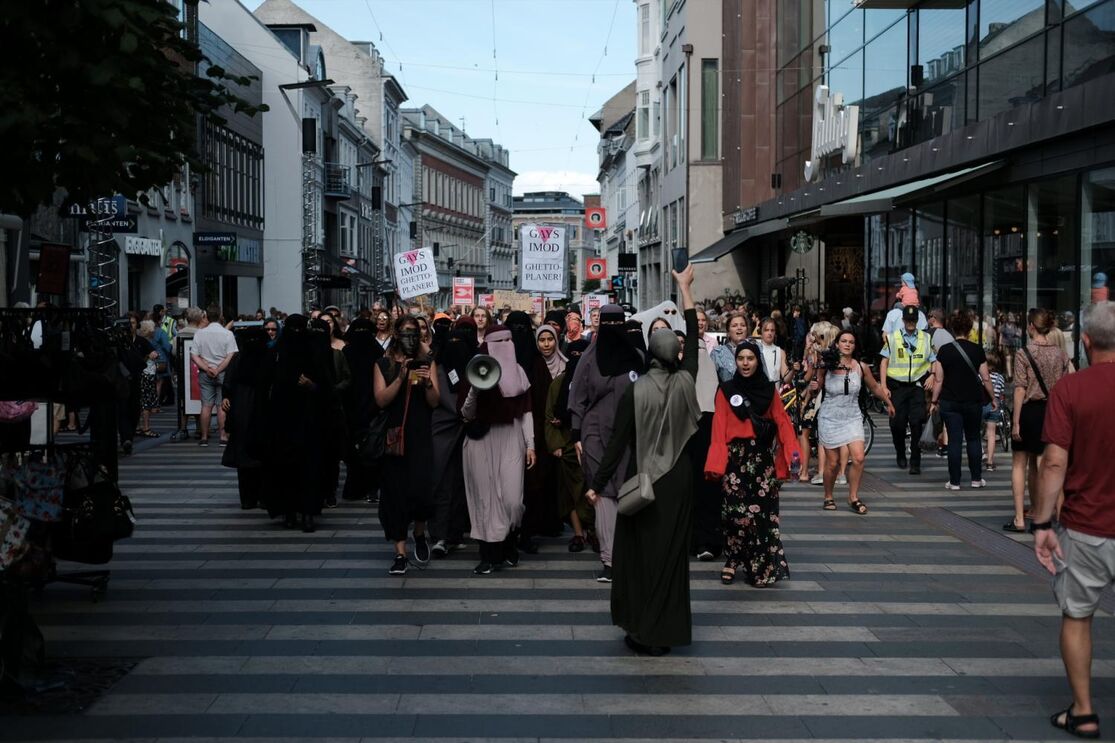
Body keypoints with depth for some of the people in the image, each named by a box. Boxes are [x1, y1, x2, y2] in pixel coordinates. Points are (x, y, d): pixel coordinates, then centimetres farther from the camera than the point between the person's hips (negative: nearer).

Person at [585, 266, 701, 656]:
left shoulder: (634, 392, -13)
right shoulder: (685, 382, -6)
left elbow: (617, 442, -12)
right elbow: (693, 336, 8)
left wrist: (598, 483, -4)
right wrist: (685, 287, 17)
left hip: (643, 477, -3)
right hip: (678, 476, 3)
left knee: (640, 550, 7)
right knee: (672, 550, 10)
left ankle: (640, 631, 11)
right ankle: (666, 631, 16)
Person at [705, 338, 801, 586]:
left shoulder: (769, 390, 9)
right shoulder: (726, 390, 4)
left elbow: (782, 421, 3)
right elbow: (719, 428, -2)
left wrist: (792, 451, -10)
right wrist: (715, 464, -11)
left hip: (763, 458, 1)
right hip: (735, 457, -1)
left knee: (762, 512, -3)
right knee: (735, 511, -7)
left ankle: (762, 567, 4)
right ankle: (732, 561, 7)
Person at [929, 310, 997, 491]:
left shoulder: (945, 350, -5)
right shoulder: (977, 350, -3)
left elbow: (939, 380, -5)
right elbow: (986, 378, 0)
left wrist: (934, 402, 5)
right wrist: (993, 399, 12)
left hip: (950, 402, -1)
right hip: (974, 401, 1)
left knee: (954, 441, 2)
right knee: (973, 439, 15)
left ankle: (954, 481, 3)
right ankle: (976, 478, 18)